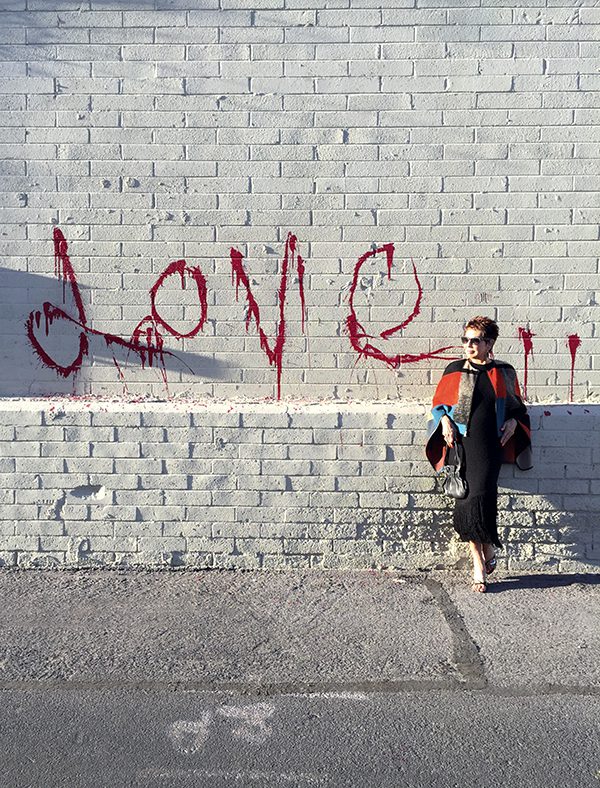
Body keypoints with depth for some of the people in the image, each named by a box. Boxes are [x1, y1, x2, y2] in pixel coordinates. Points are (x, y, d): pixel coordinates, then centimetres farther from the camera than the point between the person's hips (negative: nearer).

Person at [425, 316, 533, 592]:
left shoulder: (503, 372, 10)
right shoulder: (454, 370, 9)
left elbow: (517, 406, 20)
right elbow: (439, 402, 16)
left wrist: (513, 422, 1)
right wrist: (444, 420, -3)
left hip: (489, 446, -1)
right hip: (460, 443, 1)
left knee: (479, 496, -16)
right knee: (465, 501, -5)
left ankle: (488, 550, 11)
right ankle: (479, 564, 8)